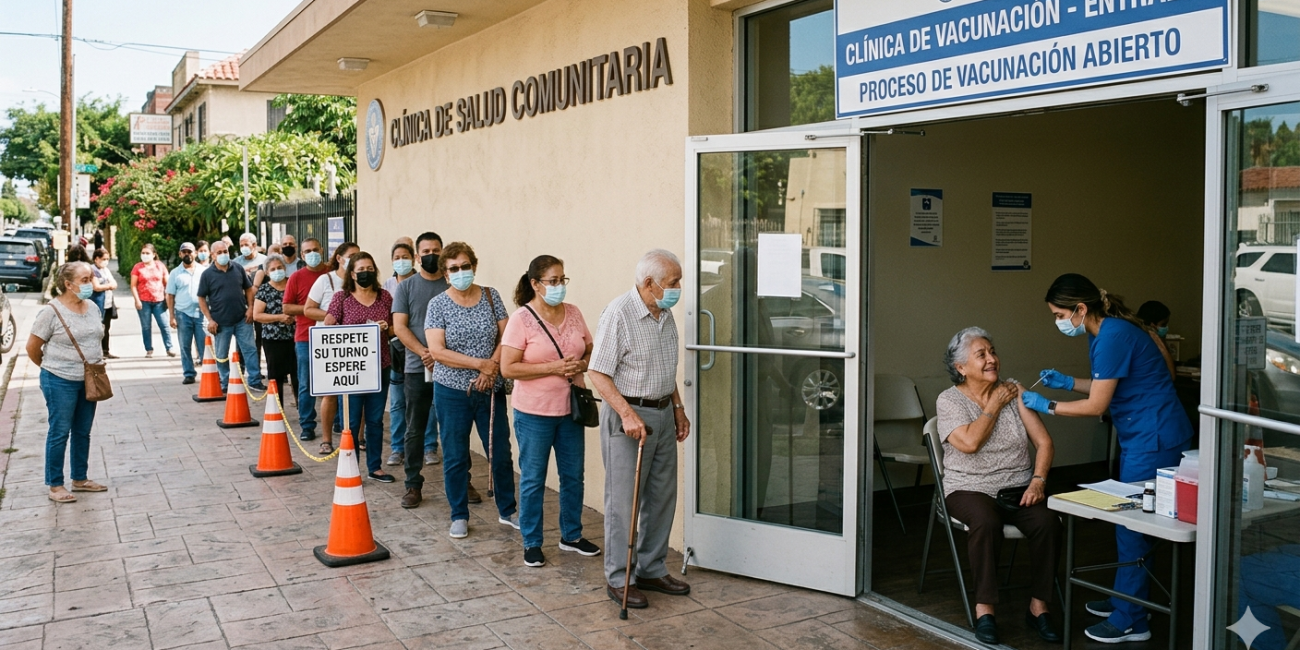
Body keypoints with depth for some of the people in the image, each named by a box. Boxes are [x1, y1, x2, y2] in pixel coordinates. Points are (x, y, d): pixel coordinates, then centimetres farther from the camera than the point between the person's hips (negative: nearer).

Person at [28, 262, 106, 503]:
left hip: (88, 380, 6)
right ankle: (55, 486, 12)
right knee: (59, 433, 2)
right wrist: (51, 367, 5)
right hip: (61, 382, -6)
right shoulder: (52, 311, -15)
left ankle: (80, 479, 26)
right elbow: (32, 347, -8)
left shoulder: (93, 308, 4)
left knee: (83, 432, 14)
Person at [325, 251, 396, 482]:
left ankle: (374, 467, 23)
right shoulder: (341, 298, -1)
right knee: (352, 421, 2)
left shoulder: (385, 296, 7)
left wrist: (385, 328, -9)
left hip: (380, 366, 3)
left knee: (376, 420, 11)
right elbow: (327, 329, -6)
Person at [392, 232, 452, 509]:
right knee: (415, 431, 6)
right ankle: (413, 485, 15)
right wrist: (424, 353, -17)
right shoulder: (406, 287, 4)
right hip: (417, 369, 0)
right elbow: (399, 326, -3)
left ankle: (463, 481, 18)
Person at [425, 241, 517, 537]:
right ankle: (459, 516, 23)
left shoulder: (491, 296, 2)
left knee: (500, 453, 8)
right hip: (452, 391, -2)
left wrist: (493, 367, -16)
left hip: (491, 390, 2)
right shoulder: (438, 304, -5)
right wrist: (481, 363, -18)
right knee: (455, 457, 8)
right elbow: (438, 351, -14)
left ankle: (507, 511, 25)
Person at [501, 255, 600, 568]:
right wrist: (553, 368, -21)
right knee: (533, 480, 6)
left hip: (571, 409, 5)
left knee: (573, 475, 14)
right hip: (534, 412, -5)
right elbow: (508, 368, -16)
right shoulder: (521, 319, -12)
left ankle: (571, 536, 31)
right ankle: (531, 543, 20)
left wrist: (581, 364, -10)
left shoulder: (573, 313, 4)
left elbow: (590, 351, 13)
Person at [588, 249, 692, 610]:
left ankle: (652, 570, 27)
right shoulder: (618, 313, -17)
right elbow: (598, 372, -19)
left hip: (663, 413, 8)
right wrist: (627, 414, -25)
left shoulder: (665, 314, 9)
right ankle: (618, 579, 12)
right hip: (627, 414, -8)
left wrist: (678, 408, 19)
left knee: (662, 497, 13)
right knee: (624, 501, 0)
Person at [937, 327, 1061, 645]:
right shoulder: (949, 400, -2)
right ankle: (984, 608, -21)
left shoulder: (1013, 391, 7)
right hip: (971, 488, -3)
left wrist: (1038, 480, -11)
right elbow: (970, 442, -20)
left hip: (1019, 487, 3)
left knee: (1047, 522, -26)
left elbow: (1043, 441, 4)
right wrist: (994, 406, -8)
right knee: (987, 522, -35)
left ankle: (1038, 606, -10)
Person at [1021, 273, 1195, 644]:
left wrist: (1046, 405, -9)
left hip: (1155, 440, -10)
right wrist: (1066, 382, 8)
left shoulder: (1113, 336, -22)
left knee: (1133, 525, -3)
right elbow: (1106, 385, 18)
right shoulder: (1102, 333, 8)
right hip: (1140, 437, 10)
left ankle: (1131, 621, 6)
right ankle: (1126, 598, 31)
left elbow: (1096, 406, -18)